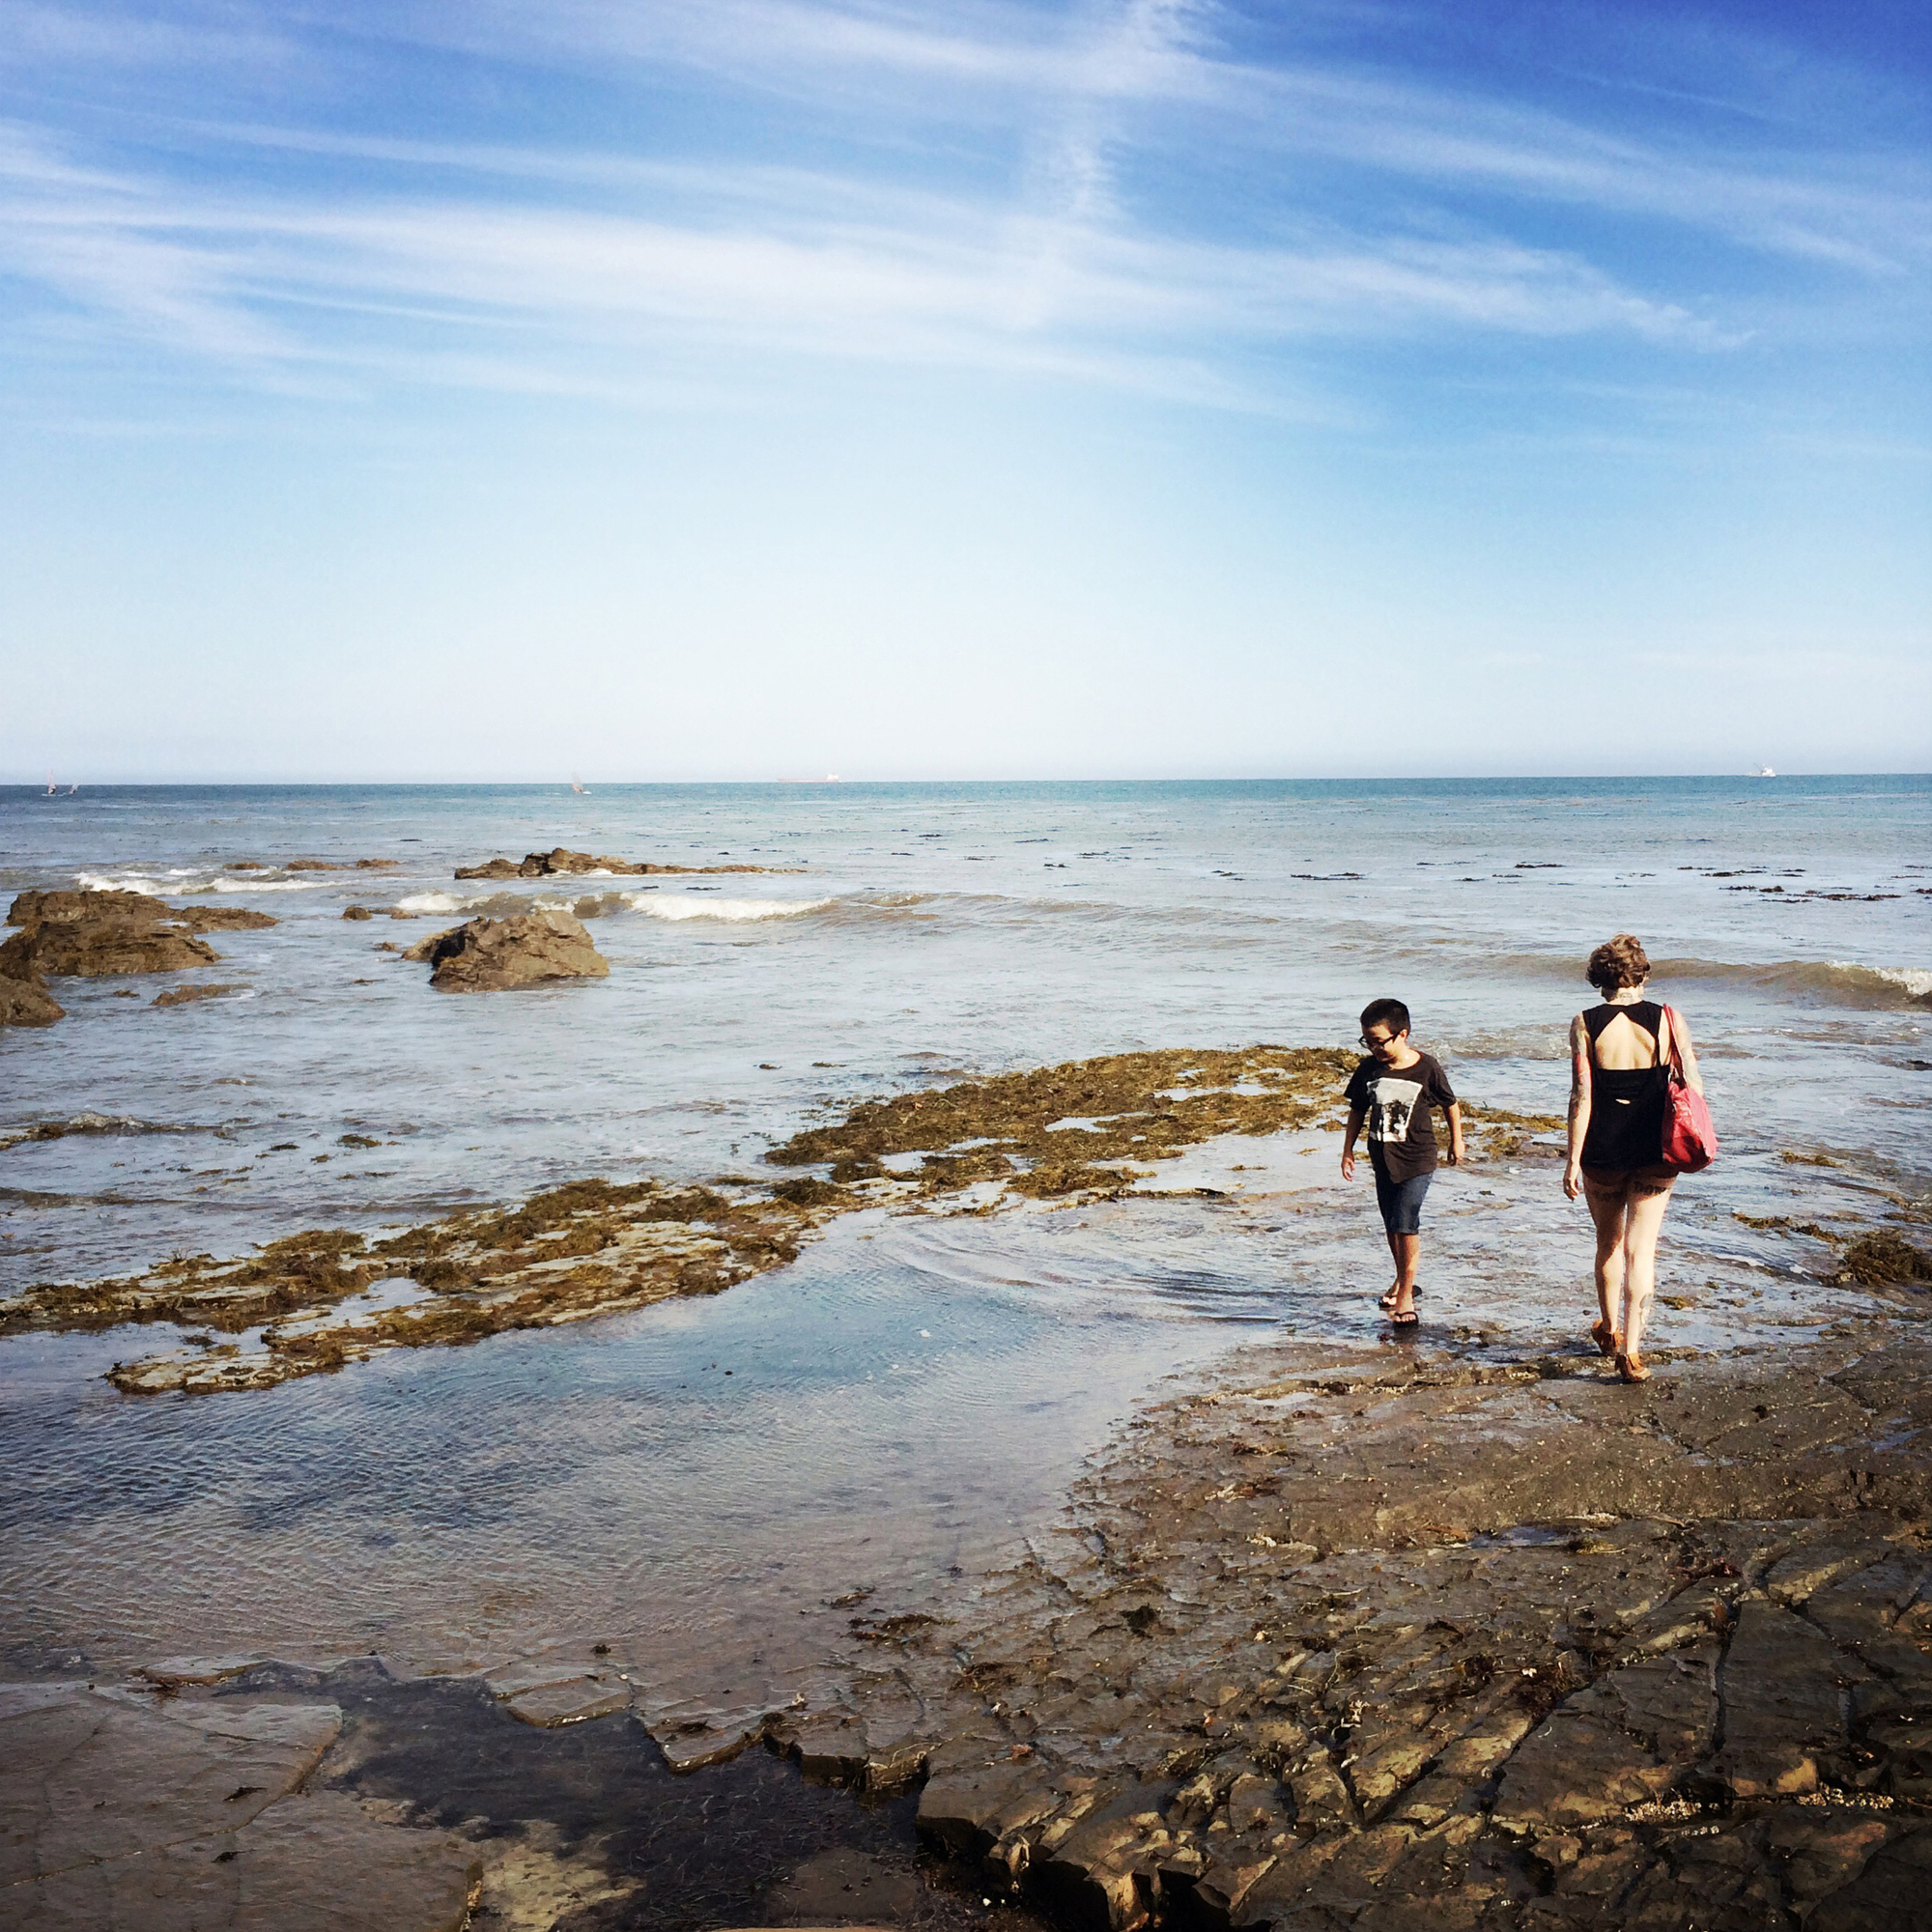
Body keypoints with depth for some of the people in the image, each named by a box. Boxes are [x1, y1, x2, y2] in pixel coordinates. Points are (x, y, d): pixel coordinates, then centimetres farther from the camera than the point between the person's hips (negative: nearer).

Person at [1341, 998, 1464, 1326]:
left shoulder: (1427, 1067, -13)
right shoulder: (1368, 1069, -4)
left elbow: (1450, 1104, 3)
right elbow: (1357, 1111, 9)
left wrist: (1456, 1141, 13)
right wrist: (1348, 1149, 9)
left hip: (1416, 1159, -5)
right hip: (1382, 1157, 5)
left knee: (1406, 1224, -10)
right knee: (1391, 1225, 16)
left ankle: (1405, 1293, 0)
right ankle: (1403, 1279, 35)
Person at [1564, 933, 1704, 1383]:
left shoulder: (1585, 1024, -10)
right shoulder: (1667, 1019, -6)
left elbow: (1581, 1097, -12)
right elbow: (1693, 1084, -4)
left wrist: (1572, 1160, -7)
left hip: (1603, 1150, 0)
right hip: (1656, 1152, 0)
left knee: (1609, 1241, 20)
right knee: (1641, 1247, 5)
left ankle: (1609, 1329, 37)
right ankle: (1631, 1350, -1)